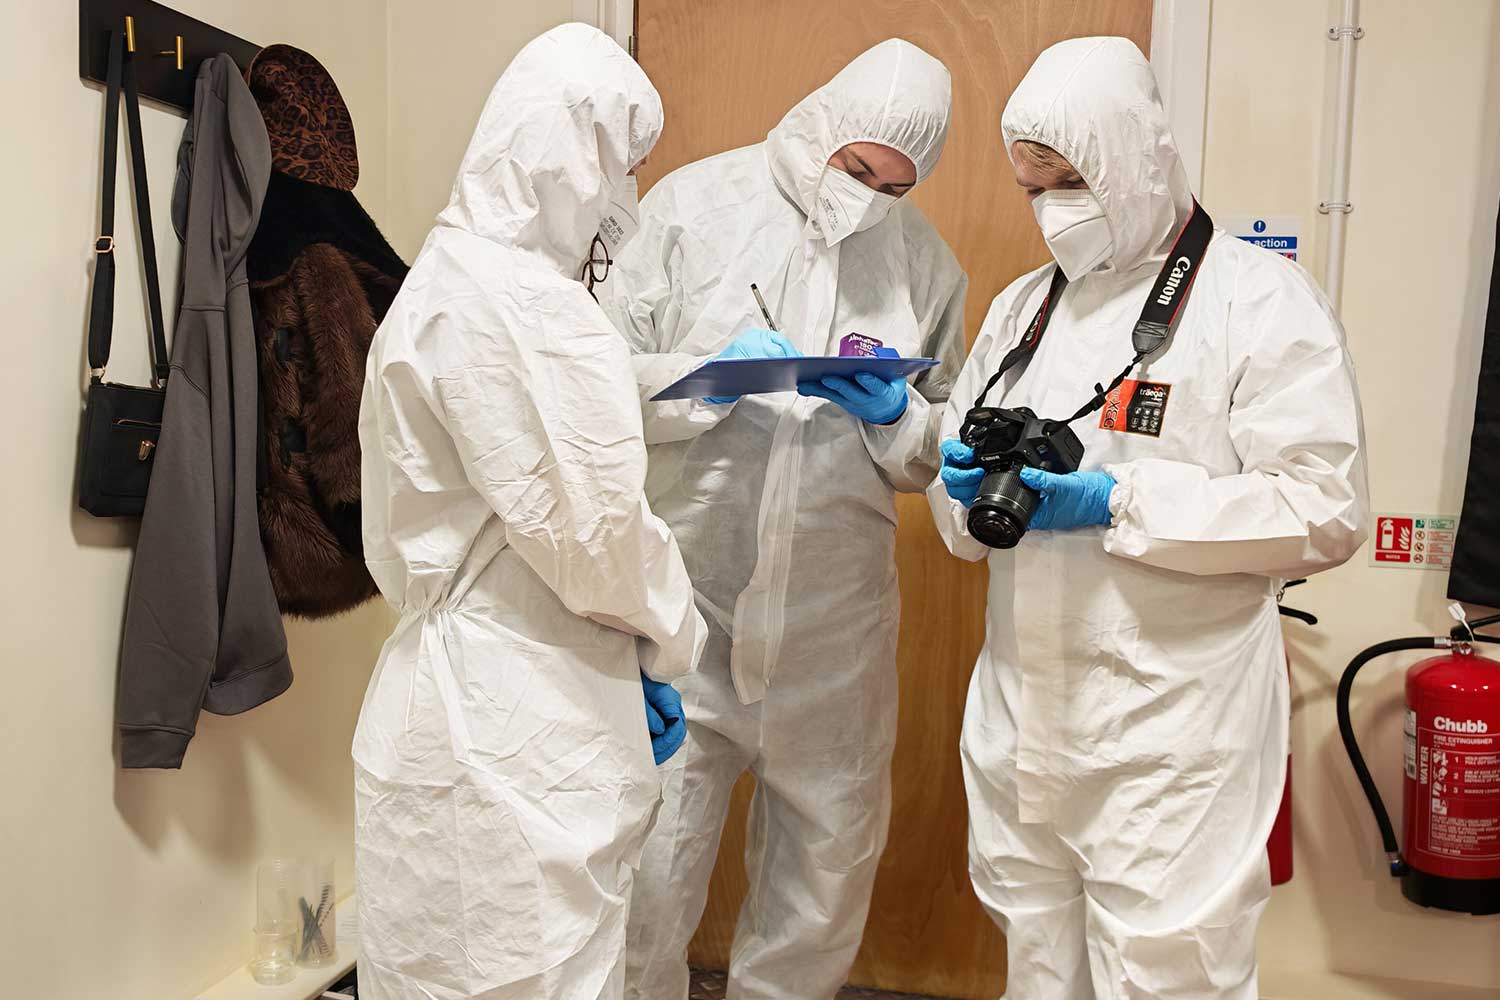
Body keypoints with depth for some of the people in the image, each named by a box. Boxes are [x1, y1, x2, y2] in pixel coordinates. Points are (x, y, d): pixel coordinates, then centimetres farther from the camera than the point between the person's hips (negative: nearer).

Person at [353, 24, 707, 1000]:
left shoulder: (445, 278, 13)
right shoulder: (533, 312, -18)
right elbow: (597, 530, -19)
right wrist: (671, 642, 1)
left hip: (451, 686, 10)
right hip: (523, 719, -10)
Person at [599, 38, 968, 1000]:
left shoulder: (928, 262, 8)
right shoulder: (695, 204, -1)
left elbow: (937, 455, 12)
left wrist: (896, 415, -8)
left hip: (834, 622, 3)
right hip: (686, 599, -3)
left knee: (831, 859, 15)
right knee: (652, 859, 1)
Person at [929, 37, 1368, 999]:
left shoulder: (1259, 297, -5)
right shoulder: (1022, 306, 13)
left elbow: (1326, 511, -14)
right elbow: (958, 496, 18)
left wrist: (1119, 503, -20)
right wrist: (969, 488, -6)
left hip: (1171, 736, -6)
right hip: (1018, 720, 6)